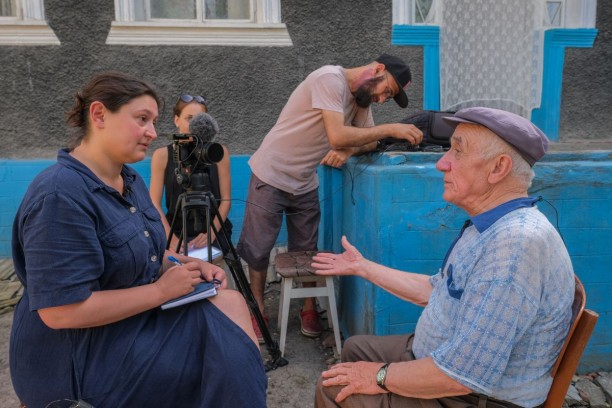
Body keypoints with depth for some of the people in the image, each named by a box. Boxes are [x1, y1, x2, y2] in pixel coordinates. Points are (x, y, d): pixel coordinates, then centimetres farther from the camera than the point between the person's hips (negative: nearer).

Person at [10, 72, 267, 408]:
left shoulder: (130, 180, 6)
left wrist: (189, 266, -4)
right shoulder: (59, 194, -23)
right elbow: (61, 311, -26)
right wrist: (161, 291, -20)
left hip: (138, 319, 9)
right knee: (229, 309, -18)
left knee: (228, 304, -10)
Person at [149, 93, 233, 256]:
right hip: (177, 232, 0)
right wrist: (172, 239, -15)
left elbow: (226, 200, -2)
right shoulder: (162, 155, -1)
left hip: (213, 232, 0)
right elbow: (154, 203, -3)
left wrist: (211, 234, -14)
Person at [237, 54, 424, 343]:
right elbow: (337, 136, -33)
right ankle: (258, 313, 21)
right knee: (258, 249, 5)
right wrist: (390, 129, -29)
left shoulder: (361, 97, 4)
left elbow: (370, 141, 4)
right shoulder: (330, 79, -22)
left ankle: (309, 309, 25)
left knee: (307, 250, 10)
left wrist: (349, 150, -19)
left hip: (305, 184, 7)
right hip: (271, 176, -7)